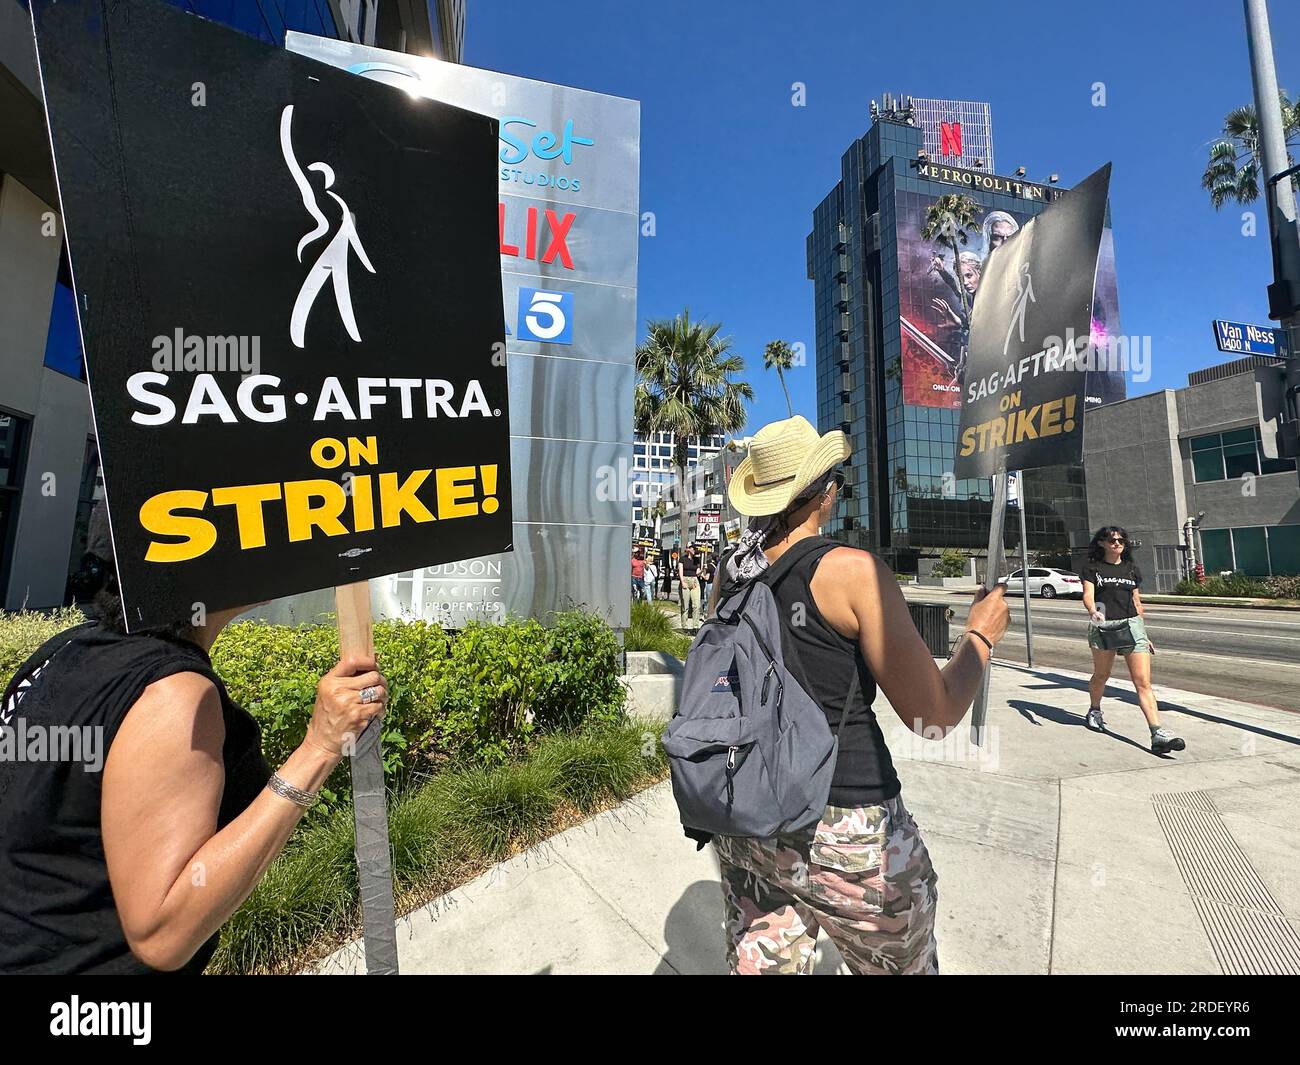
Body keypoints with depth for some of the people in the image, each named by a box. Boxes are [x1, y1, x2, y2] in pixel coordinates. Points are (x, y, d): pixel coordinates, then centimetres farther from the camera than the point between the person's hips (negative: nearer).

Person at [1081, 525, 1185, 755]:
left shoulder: (1132, 568, 14)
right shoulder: (1092, 568, 3)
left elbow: (1137, 603, 18)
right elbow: (1088, 595, -11)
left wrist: (1145, 634, 18)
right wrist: (1092, 611, -33)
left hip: (1132, 625, 3)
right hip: (1103, 626, -2)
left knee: (1143, 682, -8)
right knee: (1101, 675, 13)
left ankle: (1158, 734, -13)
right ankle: (1094, 711, 37)